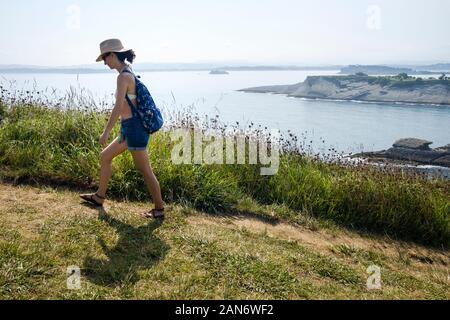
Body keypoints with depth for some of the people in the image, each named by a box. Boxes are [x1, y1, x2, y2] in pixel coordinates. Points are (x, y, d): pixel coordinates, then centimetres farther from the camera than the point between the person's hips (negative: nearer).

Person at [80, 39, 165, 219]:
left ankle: (159, 210, 10)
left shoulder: (123, 76, -15)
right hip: (129, 129, 10)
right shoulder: (129, 73, 14)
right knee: (105, 157, 19)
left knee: (145, 171, -1)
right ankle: (99, 197, 33)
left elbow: (118, 107, -22)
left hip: (134, 128, -10)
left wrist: (106, 132, -20)